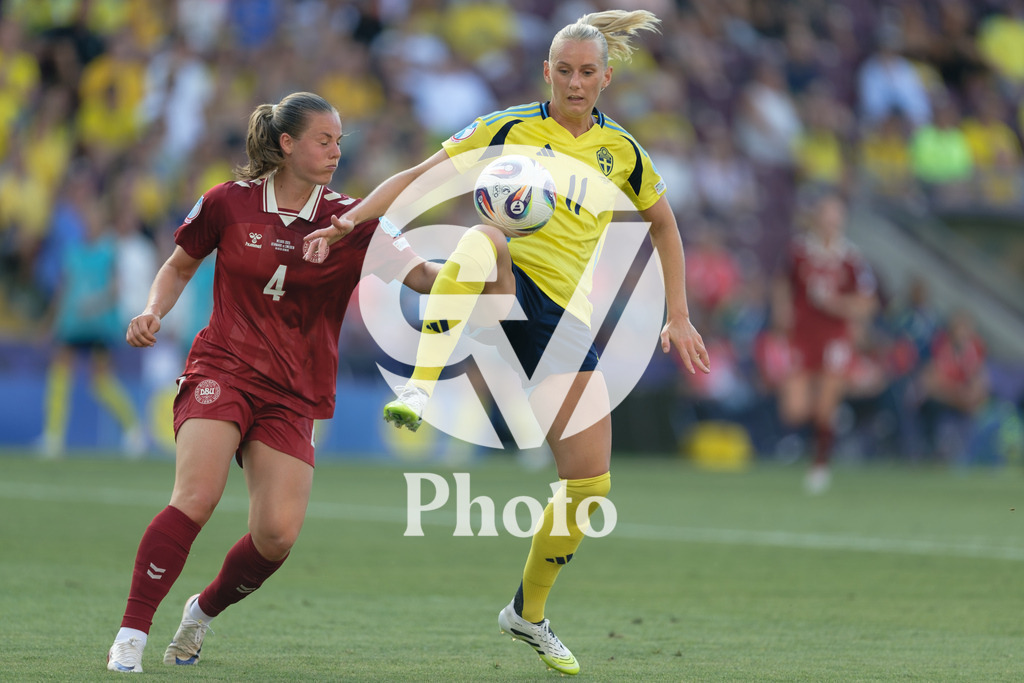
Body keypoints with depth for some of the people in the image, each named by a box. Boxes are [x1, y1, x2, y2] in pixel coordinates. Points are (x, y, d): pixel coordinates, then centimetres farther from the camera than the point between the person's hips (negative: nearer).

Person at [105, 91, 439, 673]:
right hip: (221, 371, -2)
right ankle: (130, 637, -18)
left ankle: (203, 613, 21)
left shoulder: (350, 221, 1)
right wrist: (153, 313, -3)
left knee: (278, 536, -10)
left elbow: (419, 274, -9)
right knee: (197, 498, -26)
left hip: (293, 395, 2)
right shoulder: (229, 203, 0)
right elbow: (179, 267, 15)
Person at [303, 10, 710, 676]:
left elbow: (664, 225, 25)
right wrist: (344, 223, -10)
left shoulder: (621, 151, 11)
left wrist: (679, 316, 21)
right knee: (481, 239, -42)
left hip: (566, 317, 3)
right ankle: (419, 392, -49)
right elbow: (418, 177, 2)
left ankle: (529, 611, 21)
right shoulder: (510, 128, 3)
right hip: (506, 285, -3)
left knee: (590, 484, -3)